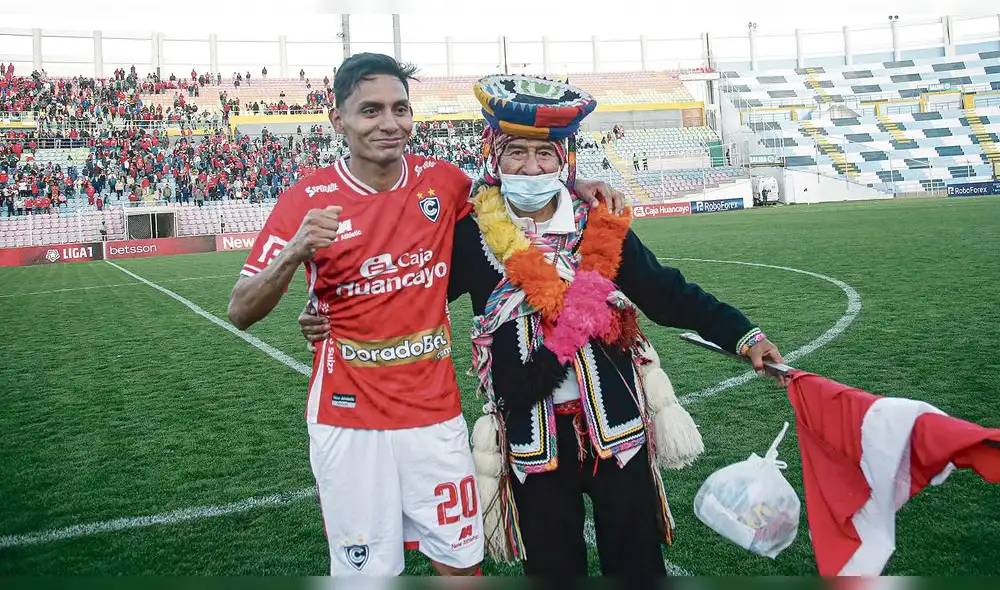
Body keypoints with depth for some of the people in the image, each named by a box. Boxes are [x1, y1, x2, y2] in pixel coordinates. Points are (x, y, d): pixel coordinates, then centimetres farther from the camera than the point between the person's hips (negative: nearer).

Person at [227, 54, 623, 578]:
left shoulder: (442, 181, 0)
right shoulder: (307, 199, -8)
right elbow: (241, 313, -9)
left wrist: (573, 186, 3)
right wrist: (294, 253, -27)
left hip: (437, 412, 3)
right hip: (348, 421, -2)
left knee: (463, 564, 11)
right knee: (366, 571, 7)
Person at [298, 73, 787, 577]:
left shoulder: (601, 226, -4)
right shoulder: (471, 236, -5)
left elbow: (668, 295, 0)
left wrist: (742, 335, -6)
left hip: (618, 425, 1)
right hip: (533, 440, 0)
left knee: (637, 560, 13)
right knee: (552, 564, 16)